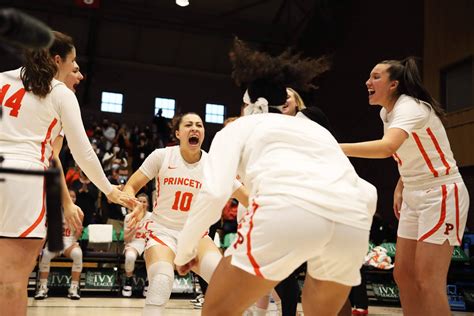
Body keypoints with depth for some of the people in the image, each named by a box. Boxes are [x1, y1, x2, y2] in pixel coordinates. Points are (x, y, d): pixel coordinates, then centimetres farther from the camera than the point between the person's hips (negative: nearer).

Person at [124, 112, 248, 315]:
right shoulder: (162, 156, -6)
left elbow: (247, 198, 0)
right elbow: (130, 186, -3)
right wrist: (134, 207, -24)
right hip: (162, 230, -2)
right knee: (162, 280, -31)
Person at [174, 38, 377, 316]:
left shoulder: (240, 126, 24)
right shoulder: (317, 129, 37)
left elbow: (214, 195, 7)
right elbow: (368, 194, 30)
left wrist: (185, 250, 21)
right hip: (352, 223, 6)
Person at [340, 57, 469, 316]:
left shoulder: (410, 107, -21)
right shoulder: (386, 113, 6)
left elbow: (387, 147, -42)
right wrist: (399, 188, 9)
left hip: (442, 194, -9)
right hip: (414, 196, 9)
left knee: (428, 280, -12)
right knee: (403, 274, 7)